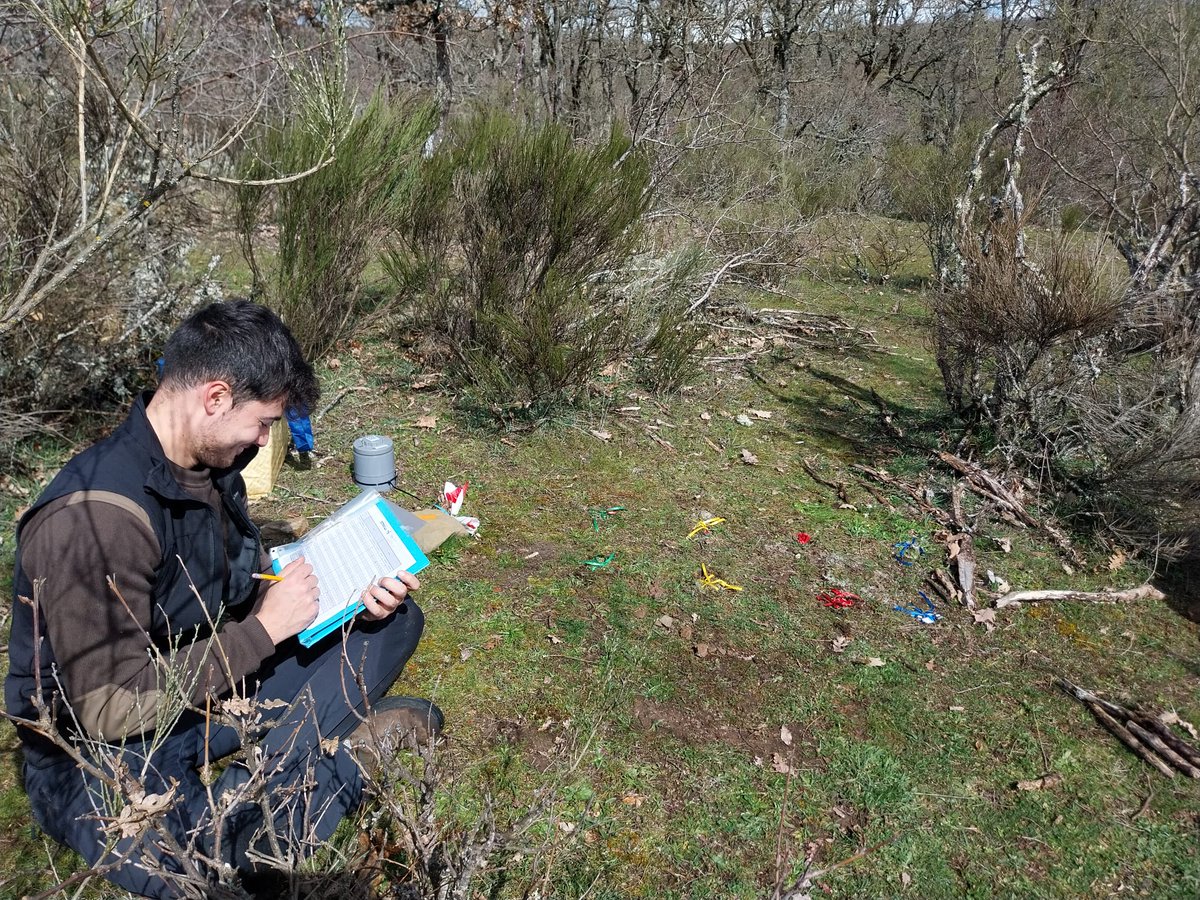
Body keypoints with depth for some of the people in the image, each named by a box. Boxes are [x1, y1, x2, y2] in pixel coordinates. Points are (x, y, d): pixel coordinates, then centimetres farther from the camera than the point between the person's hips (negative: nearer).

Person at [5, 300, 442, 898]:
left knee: (393, 621, 2)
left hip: (212, 687, 8)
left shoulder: (210, 467, -1)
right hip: (104, 753, -7)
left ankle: (263, 769, -12)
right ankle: (354, 751, -11)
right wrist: (265, 629, -21)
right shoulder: (95, 514, -28)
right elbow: (112, 707, -28)